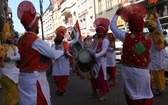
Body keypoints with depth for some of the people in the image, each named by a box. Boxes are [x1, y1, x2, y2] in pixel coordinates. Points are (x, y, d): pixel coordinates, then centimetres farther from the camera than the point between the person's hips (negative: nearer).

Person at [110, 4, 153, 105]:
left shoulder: (126, 37, -10)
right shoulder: (148, 40, -2)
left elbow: (112, 26, 3)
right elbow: (148, 57, 11)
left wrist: (117, 14, 16)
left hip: (129, 71, -1)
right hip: (143, 72, 2)